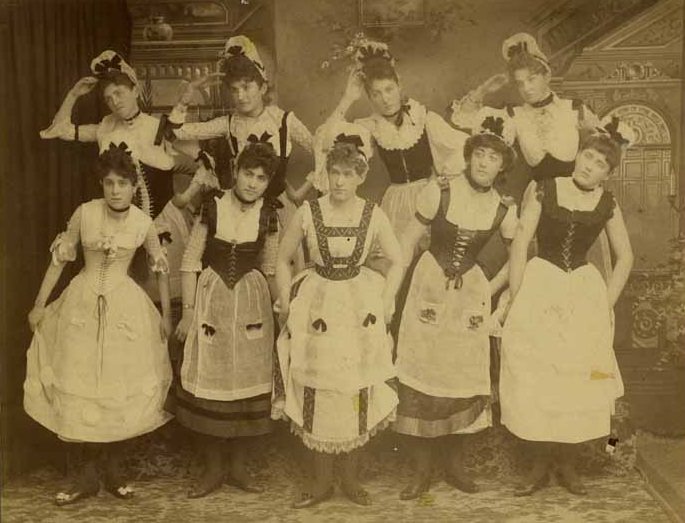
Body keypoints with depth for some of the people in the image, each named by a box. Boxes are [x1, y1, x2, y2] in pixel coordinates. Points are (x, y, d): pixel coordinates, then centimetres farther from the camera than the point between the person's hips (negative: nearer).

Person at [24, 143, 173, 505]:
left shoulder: (143, 223, -7)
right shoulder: (85, 213, -9)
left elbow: (160, 267, 6)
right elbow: (60, 257, 0)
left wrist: (166, 314, 7)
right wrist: (39, 304, 2)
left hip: (125, 306, 0)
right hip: (83, 303, 0)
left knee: (121, 385, 4)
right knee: (83, 384, 3)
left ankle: (113, 469, 20)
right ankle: (90, 472, 16)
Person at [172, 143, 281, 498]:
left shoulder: (268, 214, -1)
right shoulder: (213, 206, -7)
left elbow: (269, 267, 9)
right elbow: (190, 260, -4)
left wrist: (274, 310, 10)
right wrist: (188, 310, -6)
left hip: (251, 302, 2)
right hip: (210, 298, -1)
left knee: (245, 380, 7)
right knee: (207, 380, 1)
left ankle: (238, 466, 23)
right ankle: (212, 469, 17)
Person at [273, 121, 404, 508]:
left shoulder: (374, 215, -4)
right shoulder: (308, 212, -6)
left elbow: (397, 261, 5)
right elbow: (284, 259, 4)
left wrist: (384, 303, -2)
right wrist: (287, 304, -3)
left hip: (360, 309, 0)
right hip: (317, 309, 0)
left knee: (358, 396, 7)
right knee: (317, 396, 5)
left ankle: (351, 479, 25)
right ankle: (322, 481, 22)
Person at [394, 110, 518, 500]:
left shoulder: (503, 210, -5)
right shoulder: (439, 193, -11)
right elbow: (409, 240, -5)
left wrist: (491, 289, 4)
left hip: (470, 296, 2)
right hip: (429, 288, -2)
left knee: (464, 378, 6)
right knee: (421, 378, -1)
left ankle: (456, 465, 24)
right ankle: (423, 470, 13)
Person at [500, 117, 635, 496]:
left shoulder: (607, 204, 3)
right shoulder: (544, 190, -3)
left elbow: (625, 257, 12)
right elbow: (520, 245, -5)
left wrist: (606, 304, 3)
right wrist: (516, 300, -8)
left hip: (584, 296, 2)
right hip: (538, 290, -2)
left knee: (579, 381, 4)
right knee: (532, 380, -1)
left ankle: (568, 466, 19)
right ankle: (538, 466, 12)